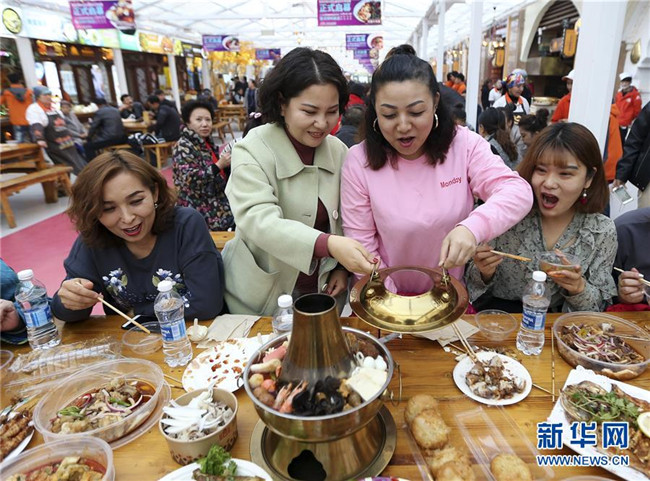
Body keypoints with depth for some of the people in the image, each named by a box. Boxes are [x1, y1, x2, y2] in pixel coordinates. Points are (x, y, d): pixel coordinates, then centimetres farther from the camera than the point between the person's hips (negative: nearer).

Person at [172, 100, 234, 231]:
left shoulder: (207, 142, 10)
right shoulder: (183, 146, -14)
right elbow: (190, 180, -26)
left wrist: (227, 164, 2)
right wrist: (219, 165, -25)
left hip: (217, 207, 8)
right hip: (201, 214, -8)